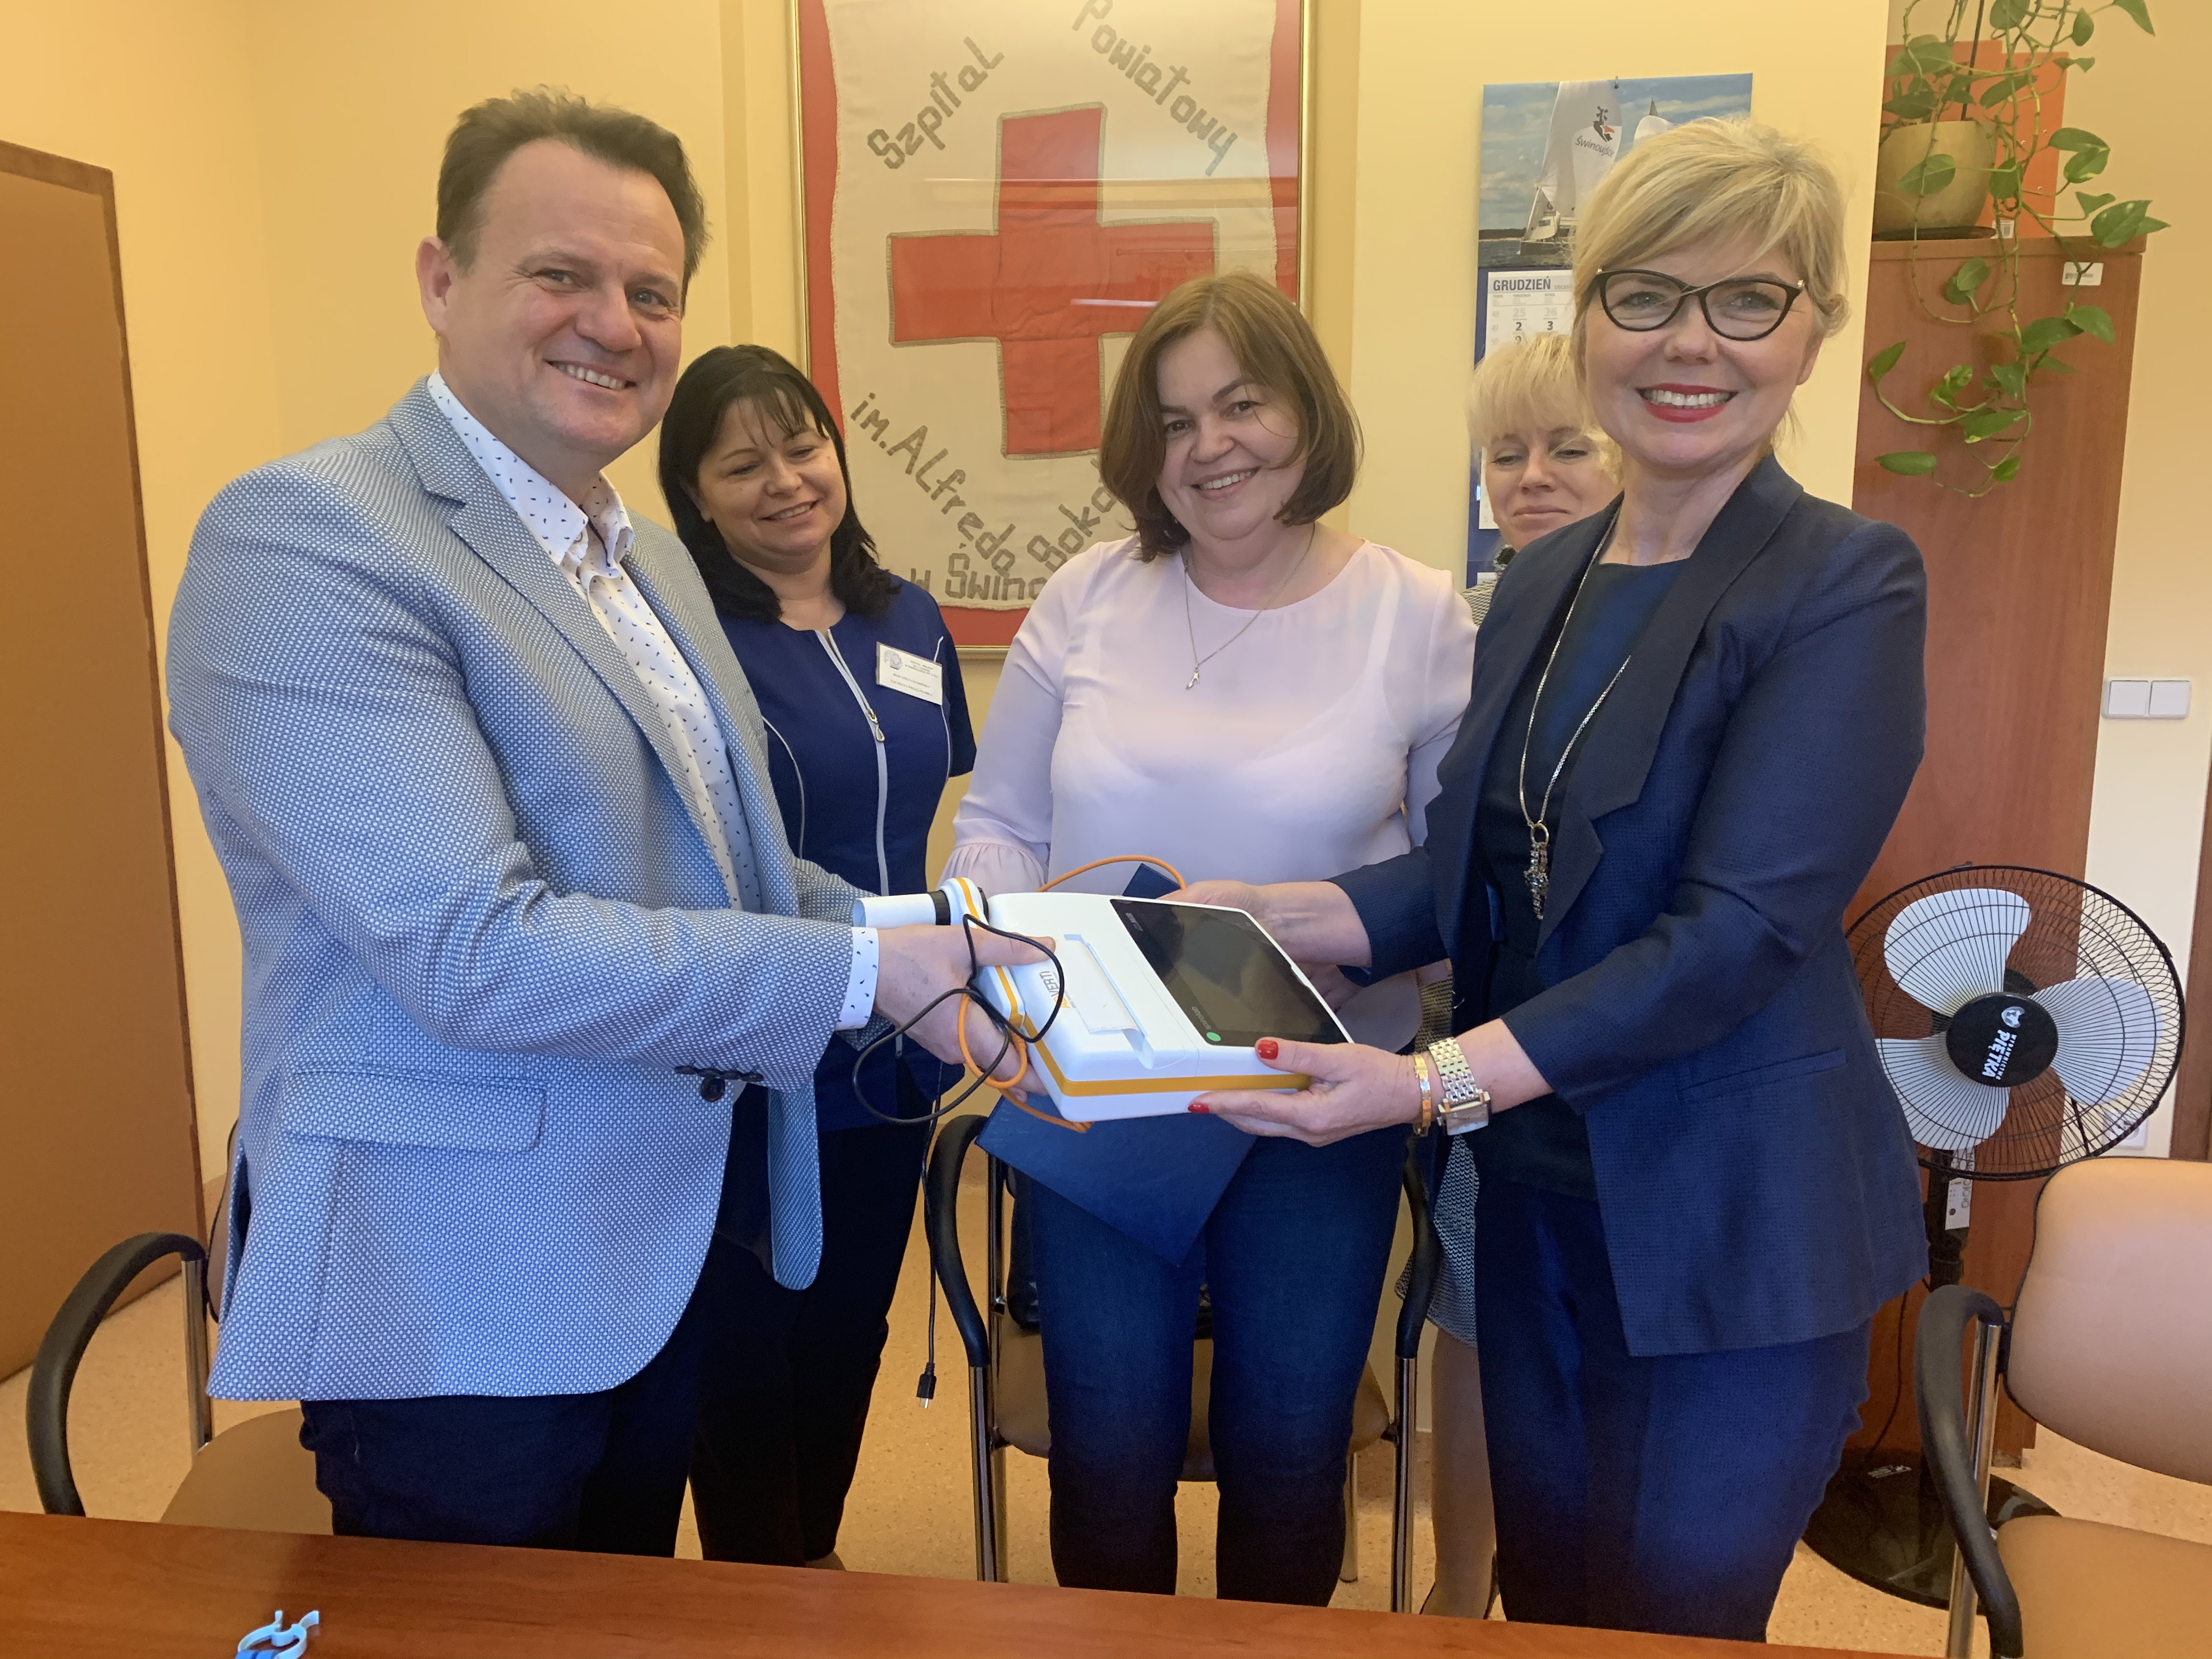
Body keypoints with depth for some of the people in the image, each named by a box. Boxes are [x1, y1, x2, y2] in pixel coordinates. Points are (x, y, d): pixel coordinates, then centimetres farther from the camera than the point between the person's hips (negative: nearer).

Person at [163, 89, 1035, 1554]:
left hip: (680, 1248, 8)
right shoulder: (305, 538, -19)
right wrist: (859, 973, -23)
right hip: (467, 1292, -8)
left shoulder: (652, 556, 9)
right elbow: (471, 950, -27)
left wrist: (921, 949, -1)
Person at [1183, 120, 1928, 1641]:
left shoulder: (1847, 586, -13)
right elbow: (1472, 872, 7)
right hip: (1538, 1193, 6)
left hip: (1731, 1227, -6)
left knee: (1666, 1620, 11)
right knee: (1543, 1600, 21)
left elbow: (1740, 931, -21)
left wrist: (1437, 1083, -28)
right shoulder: (1541, 583, 7)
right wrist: (1265, 917, -7)